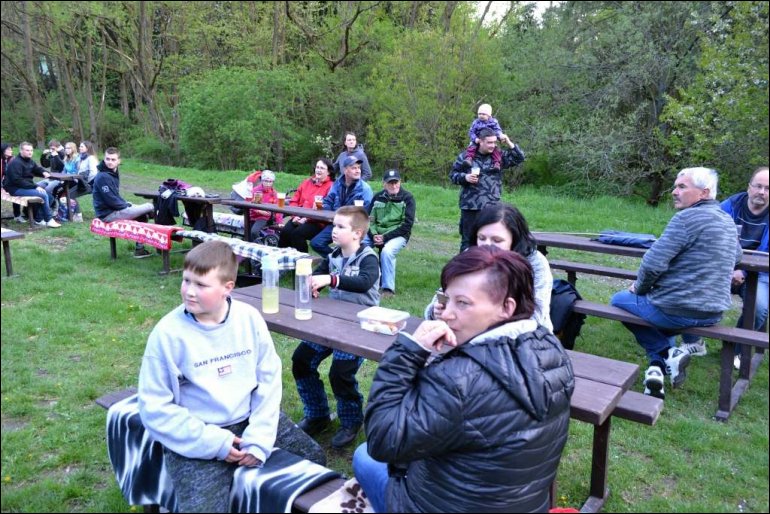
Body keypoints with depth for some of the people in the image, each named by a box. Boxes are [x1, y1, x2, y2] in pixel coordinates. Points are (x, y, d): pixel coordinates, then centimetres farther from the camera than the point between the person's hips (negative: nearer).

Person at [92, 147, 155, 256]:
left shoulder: (114, 173, 11)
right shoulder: (102, 177, -19)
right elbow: (111, 200, -21)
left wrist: (127, 204, 5)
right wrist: (127, 206, -9)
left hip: (115, 209, 10)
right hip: (108, 215, -10)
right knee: (150, 207, -10)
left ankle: (140, 249, 14)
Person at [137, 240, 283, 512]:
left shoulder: (249, 319, -6)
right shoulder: (168, 333, -14)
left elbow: (269, 378, 0)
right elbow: (155, 407, -10)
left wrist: (258, 438, -10)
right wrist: (213, 442, -15)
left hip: (248, 423, 4)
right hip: (196, 440, -3)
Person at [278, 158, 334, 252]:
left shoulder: (330, 186, -4)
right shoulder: (306, 182, 18)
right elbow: (294, 200, 19)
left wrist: (306, 219, -17)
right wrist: (295, 215, 0)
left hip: (316, 222, -5)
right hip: (299, 218, 5)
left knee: (297, 233, -30)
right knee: (285, 231, -21)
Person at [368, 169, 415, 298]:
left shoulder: (407, 198, -4)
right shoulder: (378, 197, 8)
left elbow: (407, 225, -10)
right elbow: (370, 219, 7)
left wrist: (385, 237, -16)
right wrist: (374, 235, -14)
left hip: (398, 235, -4)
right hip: (378, 234, 4)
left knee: (387, 251, -34)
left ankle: (388, 288, -21)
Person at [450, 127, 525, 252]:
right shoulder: (466, 156, 0)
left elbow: (519, 158, 6)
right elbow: (453, 174, 5)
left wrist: (509, 143, -3)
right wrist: (465, 177, -14)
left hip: (492, 207, 2)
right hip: (470, 206, -2)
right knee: (468, 239, 5)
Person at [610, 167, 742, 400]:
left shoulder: (687, 217, -18)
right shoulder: (727, 221, 10)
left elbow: (653, 263, -23)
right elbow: (737, 255, 31)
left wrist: (639, 288, -5)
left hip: (677, 311, -8)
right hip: (713, 313, 8)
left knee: (619, 300, 17)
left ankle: (668, 353, 7)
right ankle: (659, 366, 17)